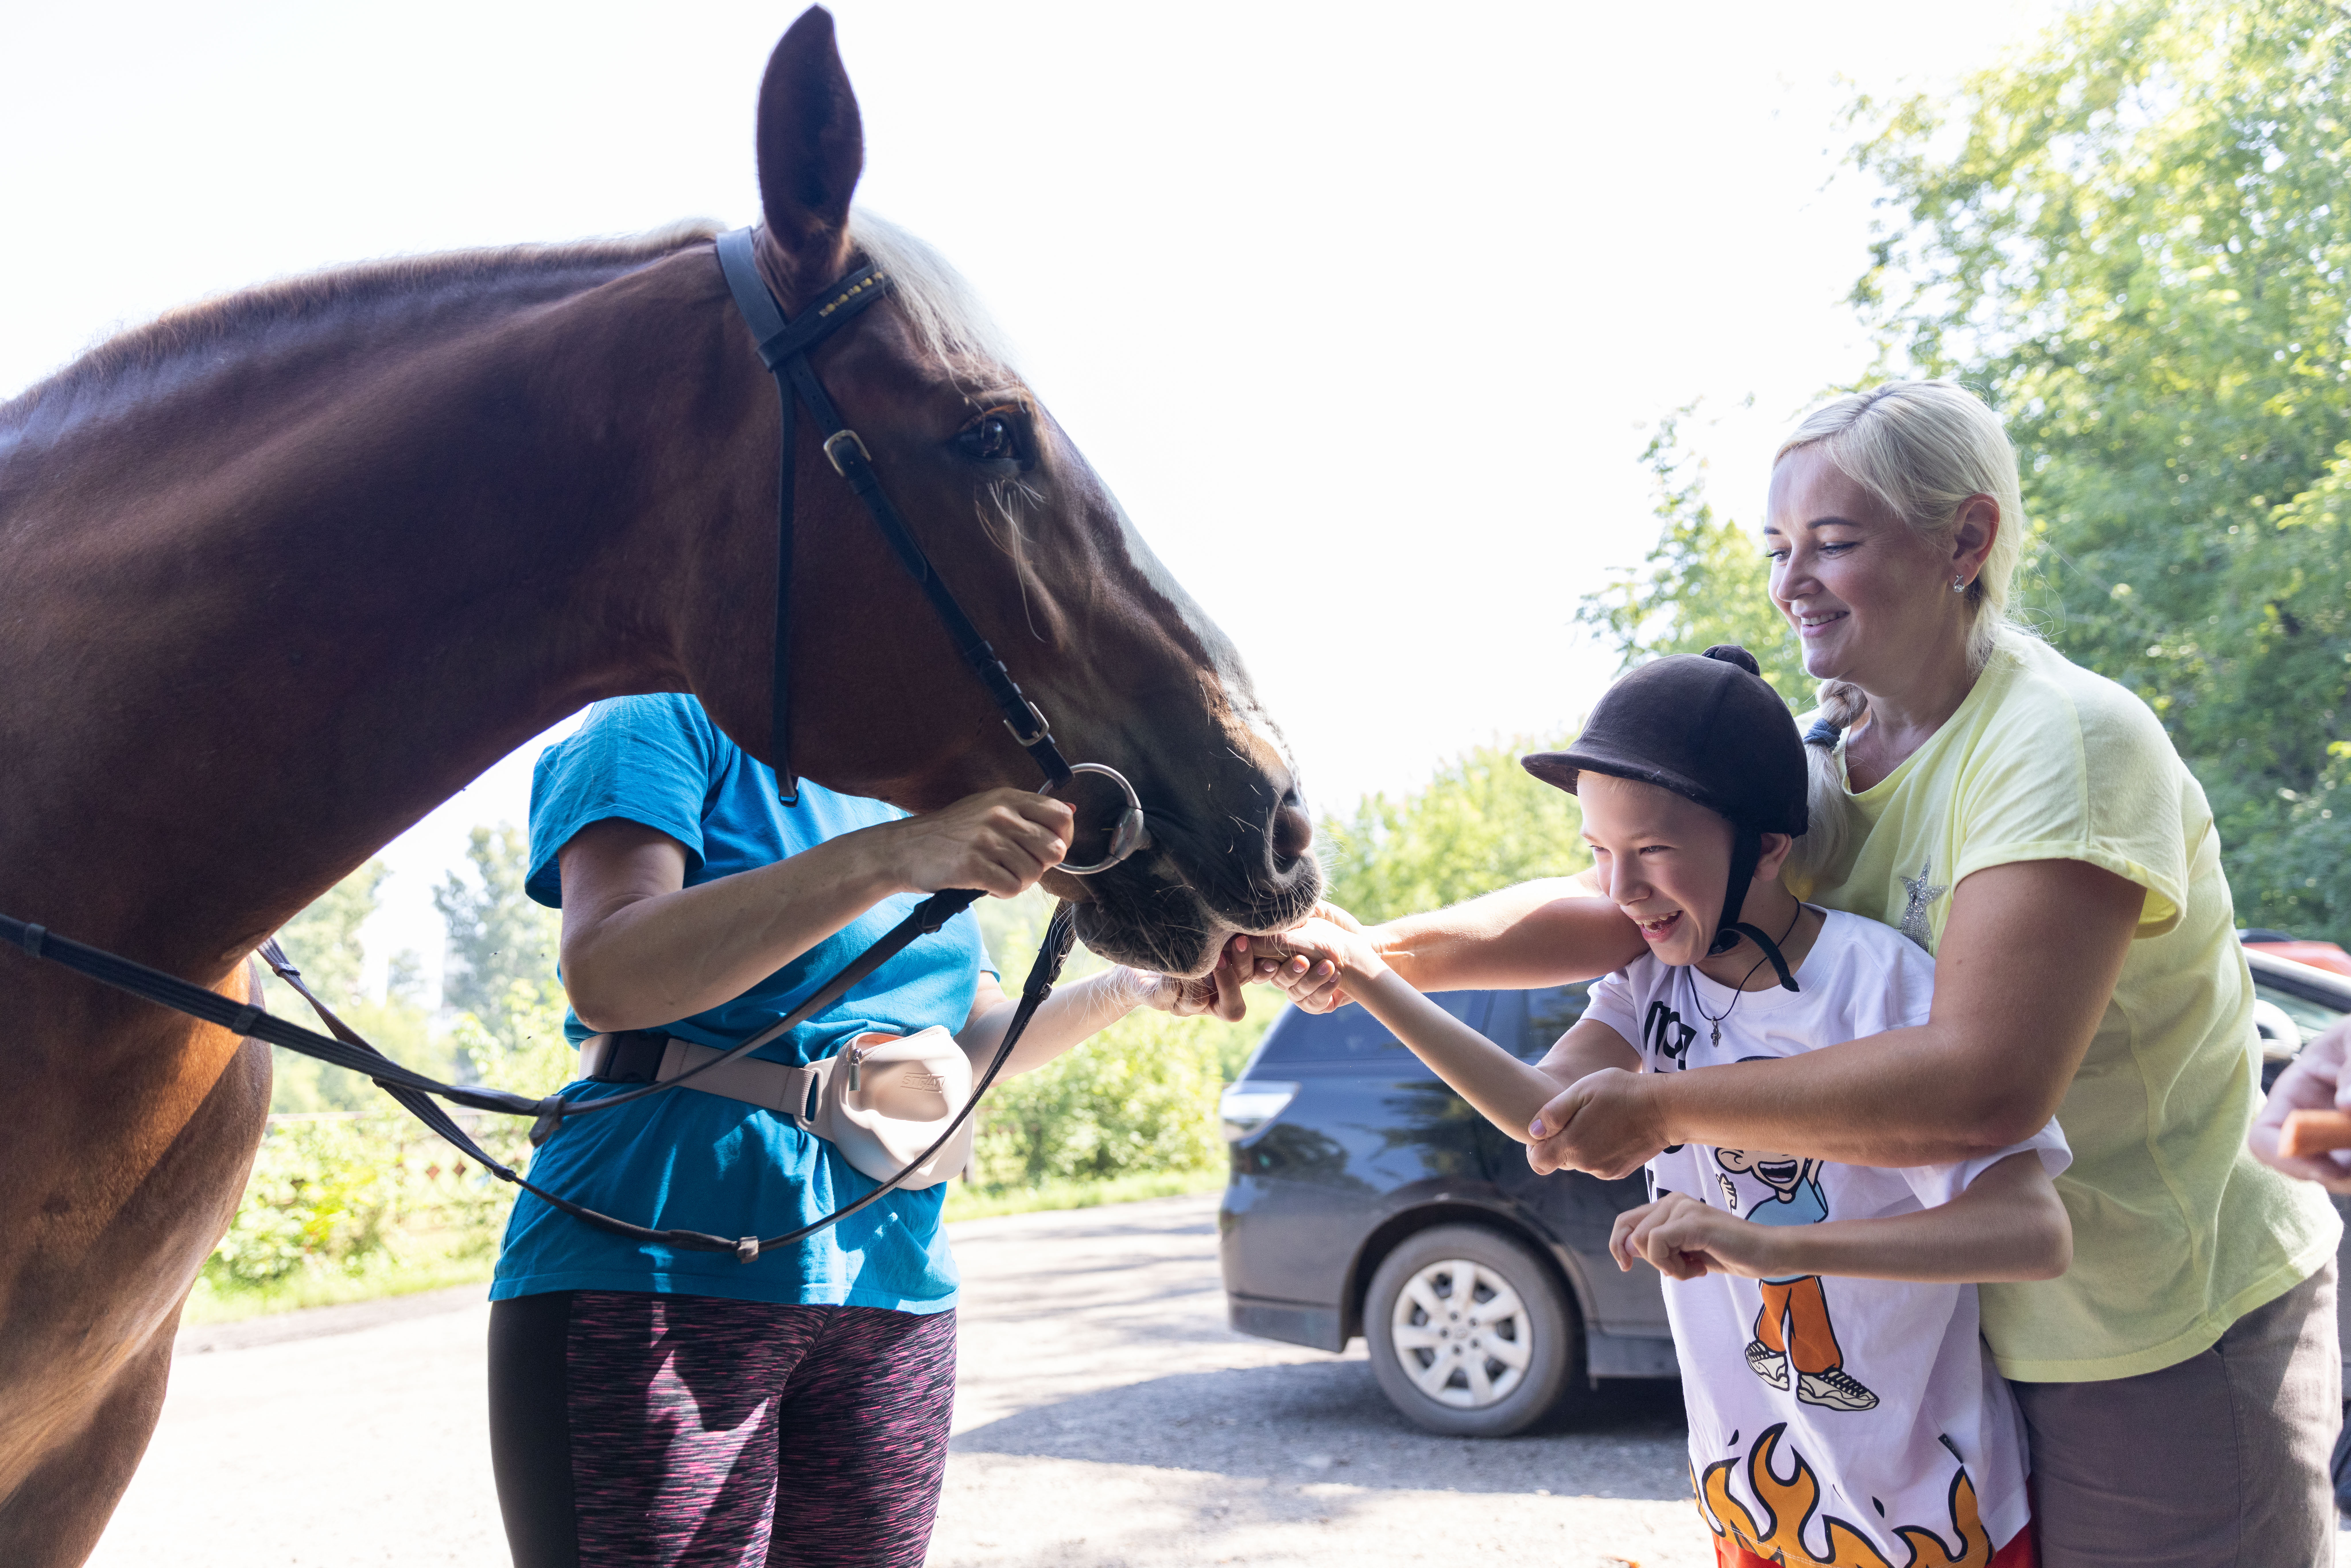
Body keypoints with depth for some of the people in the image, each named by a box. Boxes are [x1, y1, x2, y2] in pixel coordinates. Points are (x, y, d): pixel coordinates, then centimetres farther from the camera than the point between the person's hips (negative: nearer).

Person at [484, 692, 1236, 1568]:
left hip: (892, 1290, 7)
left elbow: (981, 1041, 20)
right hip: (655, 1279, -6)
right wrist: (888, 857, -27)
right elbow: (603, 977, -19)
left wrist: (1132, 988, 0)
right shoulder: (674, 723, -2)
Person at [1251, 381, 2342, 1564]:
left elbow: (1985, 1086, -35)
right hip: (1973, 1333, 7)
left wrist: (1662, 1109, -31)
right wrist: (1382, 954, -24)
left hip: (2170, 1351, -7)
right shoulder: (1832, 756, 1)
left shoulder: (2068, 745, -24)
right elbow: (1627, 909, -10)